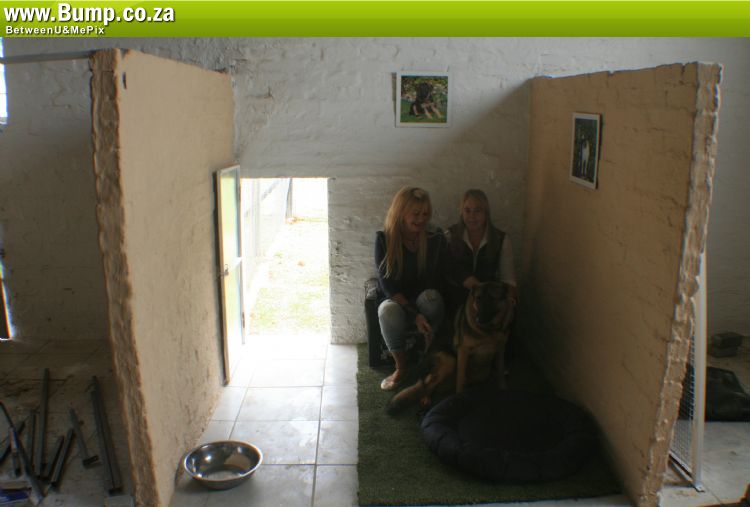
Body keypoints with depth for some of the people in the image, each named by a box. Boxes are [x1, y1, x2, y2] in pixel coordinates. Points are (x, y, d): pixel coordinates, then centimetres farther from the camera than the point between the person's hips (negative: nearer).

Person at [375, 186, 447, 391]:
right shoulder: (383, 239, -11)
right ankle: (401, 368, -12)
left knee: (430, 296, -35)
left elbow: (437, 282, -4)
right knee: (389, 311, -36)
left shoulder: (436, 238, -8)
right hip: (394, 300, 0)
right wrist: (414, 314, -26)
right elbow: (387, 284, -15)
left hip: (427, 304, 1)